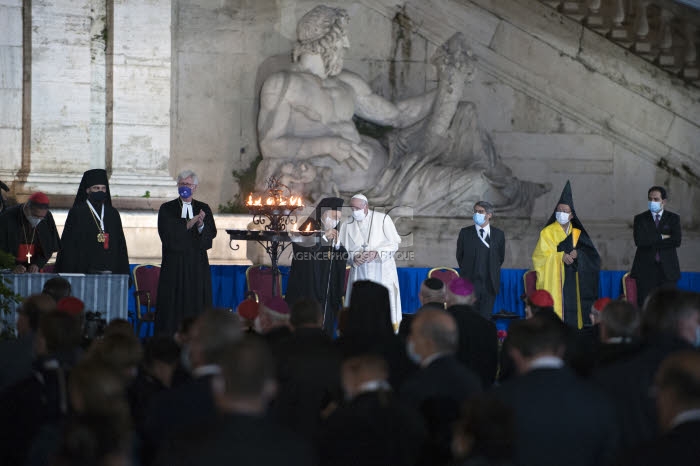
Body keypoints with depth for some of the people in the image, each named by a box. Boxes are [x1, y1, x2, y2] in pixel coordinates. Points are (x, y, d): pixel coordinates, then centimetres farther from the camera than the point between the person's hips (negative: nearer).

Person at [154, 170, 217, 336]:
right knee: (172, 308, -5)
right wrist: (189, 224, -17)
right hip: (174, 266, -2)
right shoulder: (167, 209, 6)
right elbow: (166, 233, -8)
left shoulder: (203, 209, 12)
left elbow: (211, 233, 1)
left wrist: (201, 225, -20)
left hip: (198, 266, 2)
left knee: (197, 307, -2)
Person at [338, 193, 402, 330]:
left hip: (381, 271, -2)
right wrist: (354, 257, -13)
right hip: (359, 272, 2)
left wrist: (377, 253, -17)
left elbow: (394, 243, -2)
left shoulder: (383, 219, -2)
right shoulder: (347, 224, 6)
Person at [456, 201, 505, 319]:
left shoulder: (498, 234, 7)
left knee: (486, 317, 1)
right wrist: (467, 271, 11)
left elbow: (501, 256, 15)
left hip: (490, 283, 1)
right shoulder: (465, 233, 4)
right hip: (470, 283, -1)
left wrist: (493, 272, 13)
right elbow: (459, 255, 11)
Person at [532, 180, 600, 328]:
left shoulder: (577, 234, 13)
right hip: (553, 282, -3)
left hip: (572, 282, 3)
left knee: (571, 313, -4)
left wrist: (577, 253, -14)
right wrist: (561, 256, -15)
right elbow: (539, 255, -4)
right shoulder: (547, 232, 5)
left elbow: (592, 256, 6)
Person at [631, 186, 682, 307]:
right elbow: (639, 241, -8)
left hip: (667, 270, 0)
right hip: (646, 269, 0)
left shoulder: (673, 218, 10)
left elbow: (677, 241, -6)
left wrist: (651, 241, -7)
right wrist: (661, 237, -9)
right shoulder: (640, 218, 10)